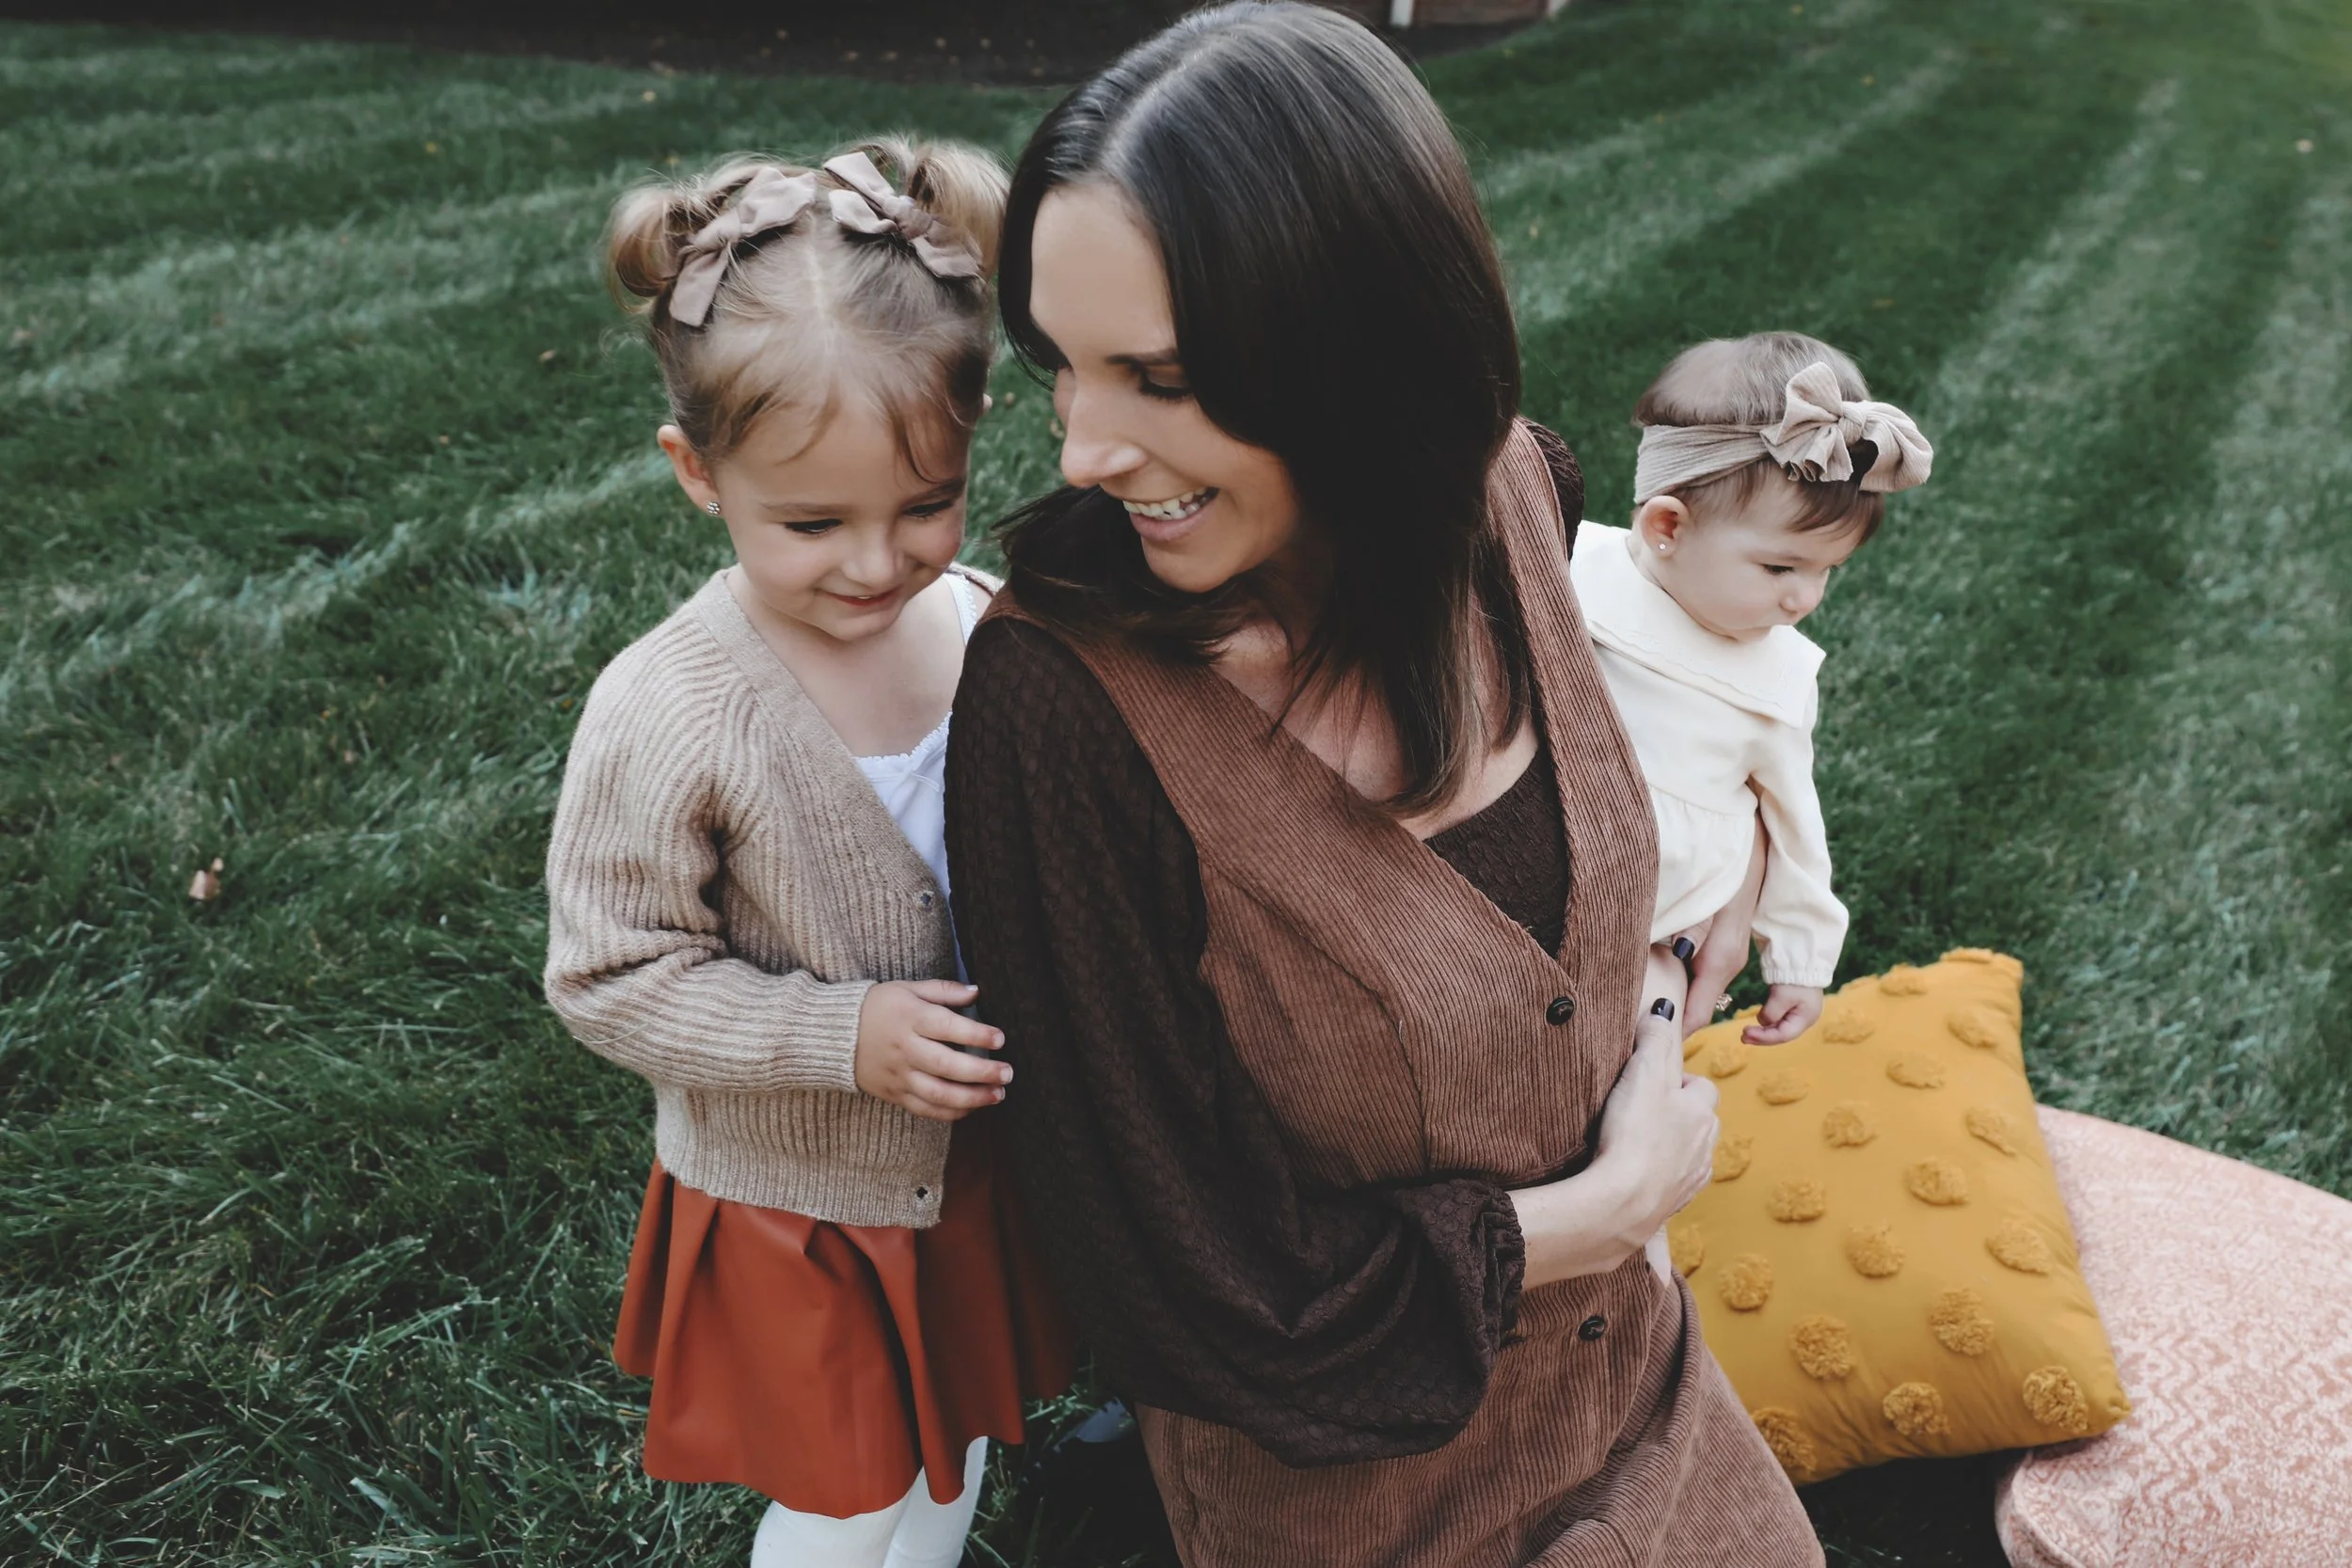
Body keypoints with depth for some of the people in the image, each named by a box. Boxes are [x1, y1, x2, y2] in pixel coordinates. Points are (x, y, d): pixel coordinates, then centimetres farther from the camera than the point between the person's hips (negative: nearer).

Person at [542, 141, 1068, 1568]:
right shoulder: (666, 717, -27)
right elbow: (609, 975, -19)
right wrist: (842, 1036, -27)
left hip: (976, 1163, 5)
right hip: (791, 1195, -4)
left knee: (953, 1452, 28)